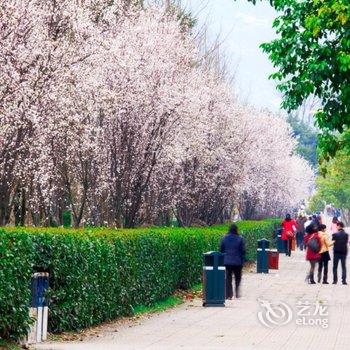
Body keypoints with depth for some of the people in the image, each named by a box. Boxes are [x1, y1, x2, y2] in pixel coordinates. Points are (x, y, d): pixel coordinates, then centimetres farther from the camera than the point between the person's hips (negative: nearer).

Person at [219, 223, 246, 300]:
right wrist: (242, 261, 4)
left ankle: (229, 295, 1)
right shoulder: (240, 239, -7)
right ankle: (237, 293, 12)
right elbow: (243, 251, -4)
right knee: (238, 278, 16)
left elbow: (221, 250, 6)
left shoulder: (224, 238, 0)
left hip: (227, 262, 1)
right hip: (237, 262, -1)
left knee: (228, 278, 6)